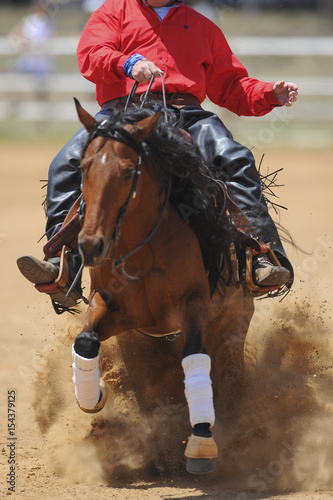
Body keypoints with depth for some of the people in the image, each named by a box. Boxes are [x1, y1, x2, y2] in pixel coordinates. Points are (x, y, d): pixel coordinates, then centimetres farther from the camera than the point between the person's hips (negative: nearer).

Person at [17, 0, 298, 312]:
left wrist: (270, 94, 9)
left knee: (237, 160, -26)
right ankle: (63, 268, -30)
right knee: (68, 163, -26)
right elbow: (90, 55, 3)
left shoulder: (202, 27, 28)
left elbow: (229, 86, 29)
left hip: (185, 114, 1)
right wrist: (128, 64, -19)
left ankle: (264, 258, -31)